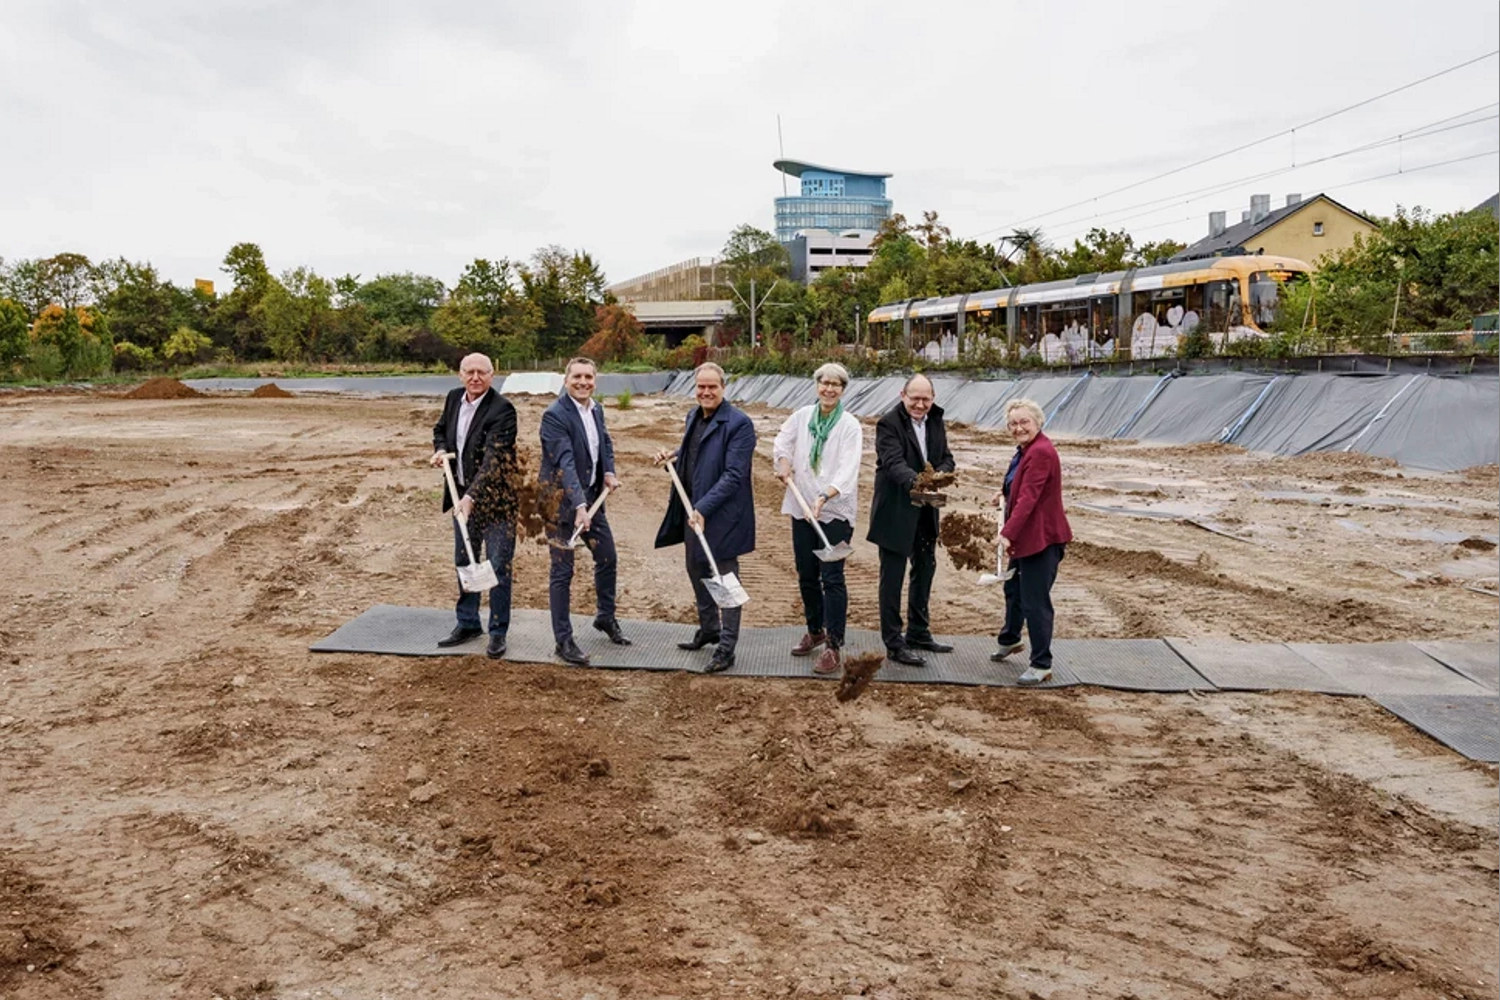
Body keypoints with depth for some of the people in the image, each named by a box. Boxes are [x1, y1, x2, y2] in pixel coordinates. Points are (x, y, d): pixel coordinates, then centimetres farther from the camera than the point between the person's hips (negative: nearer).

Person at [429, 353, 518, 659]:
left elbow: (494, 459, -28)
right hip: (462, 495, 7)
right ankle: (467, 623, 31)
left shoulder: (502, 410, -19)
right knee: (463, 562, 17)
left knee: (498, 566, -2)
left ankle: (498, 632, 10)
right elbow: (440, 428, 23)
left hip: (494, 499, -7)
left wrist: (471, 496, -36)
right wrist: (440, 449, 0)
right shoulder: (454, 398, 4)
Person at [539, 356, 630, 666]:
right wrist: (579, 506, -36)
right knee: (562, 572, 1)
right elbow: (565, 463, -28)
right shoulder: (555, 415, -20)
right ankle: (564, 640, 11)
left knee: (607, 557, 18)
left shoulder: (596, 410, 5)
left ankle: (606, 617, 40)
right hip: (561, 501, -8)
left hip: (591, 497, 8)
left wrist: (609, 472, -2)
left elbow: (606, 444, 19)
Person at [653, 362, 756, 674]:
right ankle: (708, 629, 40)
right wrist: (673, 453, 3)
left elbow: (734, 475, -22)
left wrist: (704, 508, -28)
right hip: (693, 510, 9)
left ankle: (726, 648, 13)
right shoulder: (694, 417, 9)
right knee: (697, 572, 21)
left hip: (722, 515, -8)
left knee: (725, 580, 2)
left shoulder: (738, 424, -17)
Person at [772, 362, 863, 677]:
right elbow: (781, 444, 13)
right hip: (801, 506, 5)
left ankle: (833, 646, -1)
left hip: (835, 510, -5)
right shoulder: (802, 416, 4)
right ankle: (815, 630, 34)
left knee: (832, 578, -7)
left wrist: (824, 497, -31)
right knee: (806, 575, 15)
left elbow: (847, 470, -17)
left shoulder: (850, 425, -8)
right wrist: (784, 464, -9)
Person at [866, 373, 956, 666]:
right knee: (892, 576, 0)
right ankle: (894, 644, 9)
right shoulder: (889, 424, -15)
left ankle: (918, 633, 34)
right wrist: (918, 482, -46)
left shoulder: (935, 422, 7)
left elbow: (947, 458, 5)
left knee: (926, 568, 18)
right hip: (895, 511, -8)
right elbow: (894, 463, -27)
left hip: (925, 511, 8)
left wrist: (938, 476, -18)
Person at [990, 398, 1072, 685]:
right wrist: (1006, 492, 12)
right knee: (1014, 589, 26)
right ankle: (1010, 640, 47)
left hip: (1041, 537, -11)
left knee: (1035, 601, -6)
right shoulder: (1025, 450, 11)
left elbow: (1028, 498, -29)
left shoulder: (1041, 452, -21)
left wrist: (1008, 533, -34)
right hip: (1024, 535, 11)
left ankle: (1041, 665, 4)